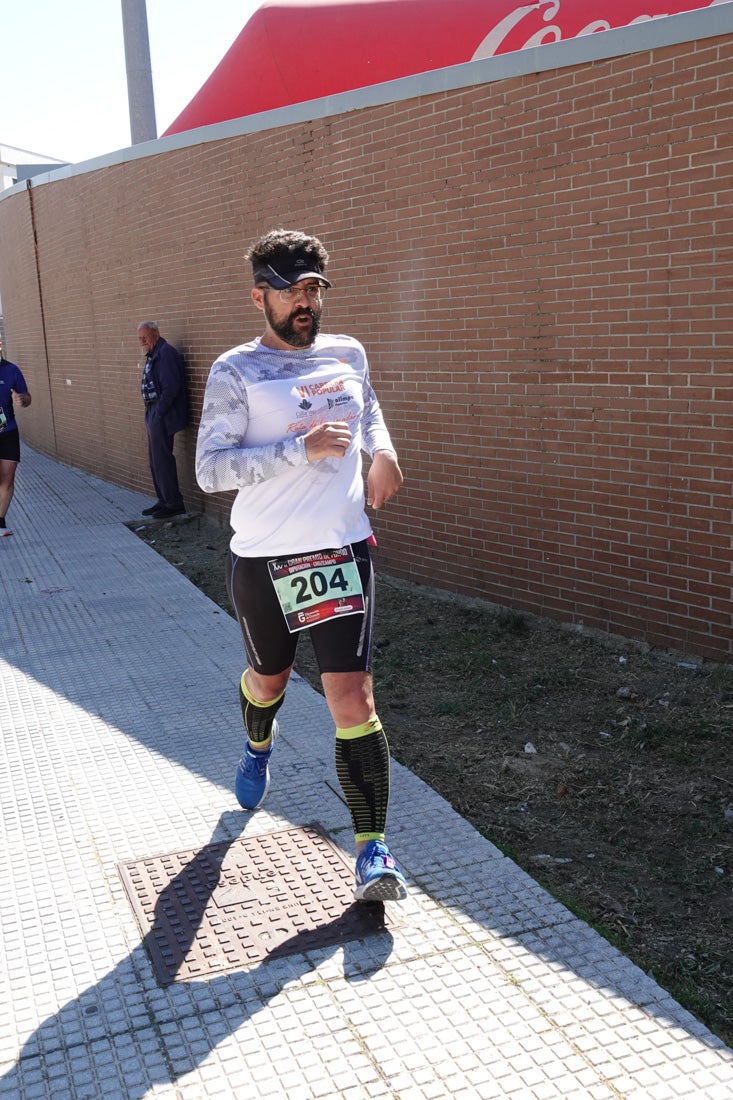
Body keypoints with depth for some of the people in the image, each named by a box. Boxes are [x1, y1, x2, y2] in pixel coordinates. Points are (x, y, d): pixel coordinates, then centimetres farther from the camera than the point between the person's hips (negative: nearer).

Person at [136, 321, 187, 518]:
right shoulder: (152, 356, 16)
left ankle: (173, 503, 1)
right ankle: (164, 501, 24)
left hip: (162, 416, -10)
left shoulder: (166, 354, -15)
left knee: (162, 459, -7)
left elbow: (171, 388, -22)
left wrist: (158, 414, -19)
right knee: (154, 460, 15)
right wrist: (149, 416, 15)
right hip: (153, 414, 10)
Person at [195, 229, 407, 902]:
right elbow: (210, 469, -17)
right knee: (268, 679, 21)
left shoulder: (349, 355, 7)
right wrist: (302, 447, -24)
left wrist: (382, 449, 6)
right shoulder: (236, 371, -7)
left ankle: (373, 848, -1)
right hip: (260, 561, -1)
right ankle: (258, 747, 58)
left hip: (341, 551, 2)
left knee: (352, 699, -9)